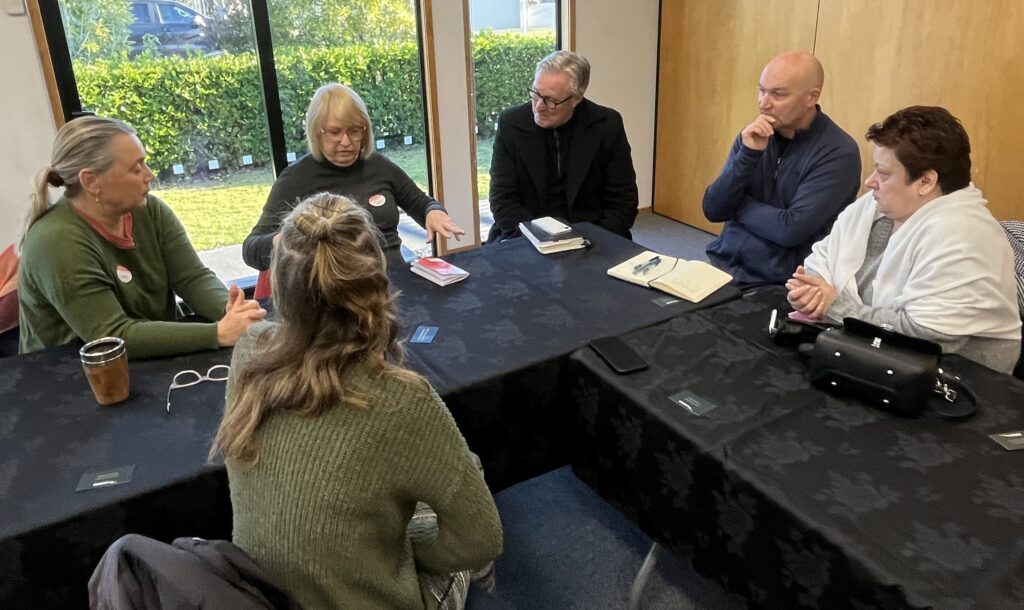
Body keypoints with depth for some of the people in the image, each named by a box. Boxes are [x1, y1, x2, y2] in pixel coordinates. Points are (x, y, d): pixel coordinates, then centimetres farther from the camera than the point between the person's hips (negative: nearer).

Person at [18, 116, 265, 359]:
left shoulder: (149, 211, -3)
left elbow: (193, 277, -6)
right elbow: (114, 336, -25)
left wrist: (228, 312, -27)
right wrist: (220, 333, -32)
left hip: (159, 363, 5)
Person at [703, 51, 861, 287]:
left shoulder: (838, 153, -11)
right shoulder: (752, 136, 6)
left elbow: (792, 229, -19)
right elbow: (713, 210, -1)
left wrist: (738, 204, -4)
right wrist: (748, 154, -12)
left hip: (773, 284, -5)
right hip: (720, 265, 5)